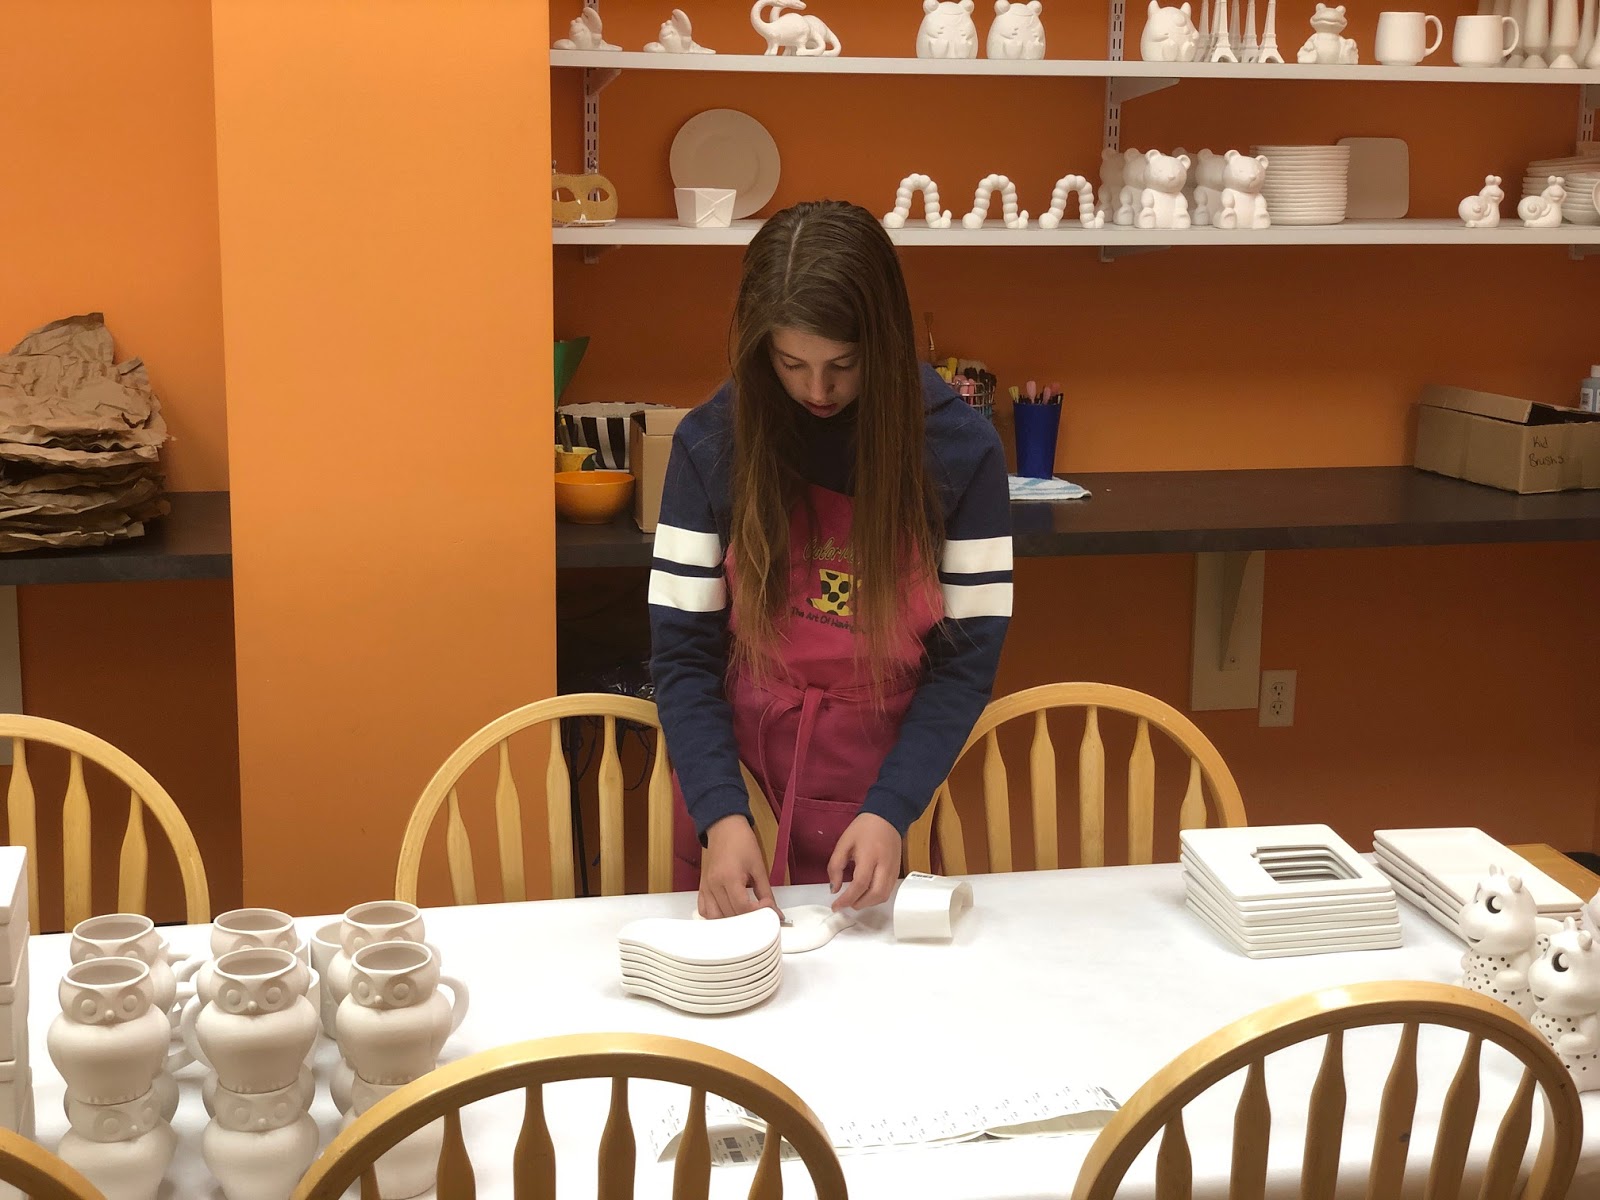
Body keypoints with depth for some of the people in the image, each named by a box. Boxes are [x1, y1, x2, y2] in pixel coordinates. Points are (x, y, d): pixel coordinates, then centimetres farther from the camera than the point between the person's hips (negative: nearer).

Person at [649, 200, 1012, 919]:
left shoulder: (960, 448, -11)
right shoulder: (711, 442, -10)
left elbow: (968, 656, -8)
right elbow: (683, 651, -10)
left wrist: (891, 811, -19)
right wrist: (721, 814, -22)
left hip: (881, 781, 0)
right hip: (737, 777, 1)